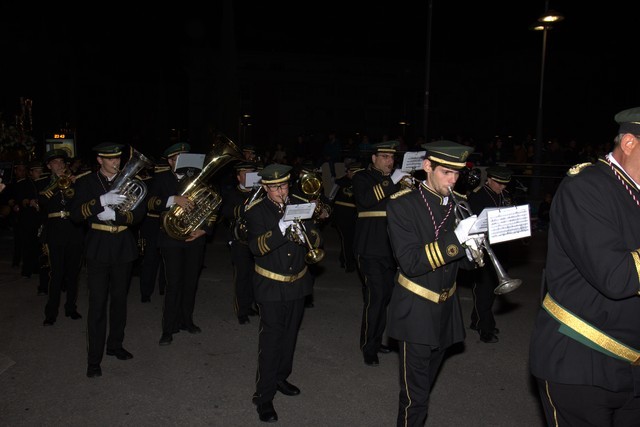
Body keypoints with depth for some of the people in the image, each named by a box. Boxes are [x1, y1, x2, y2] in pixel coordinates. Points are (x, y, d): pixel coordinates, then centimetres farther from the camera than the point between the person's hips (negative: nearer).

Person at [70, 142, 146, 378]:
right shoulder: (86, 182, 1)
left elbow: (139, 213, -3)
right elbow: (75, 213, -11)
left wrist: (114, 214, -20)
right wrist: (102, 201, -25)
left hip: (124, 248, 3)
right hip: (98, 249, -3)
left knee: (119, 300, 13)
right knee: (97, 304, -4)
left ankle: (115, 345, 30)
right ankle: (94, 359, 3)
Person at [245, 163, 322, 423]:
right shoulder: (256, 211, -8)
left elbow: (316, 241, -2)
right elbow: (256, 247, -22)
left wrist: (304, 232, -24)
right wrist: (280, 229, -36)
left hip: (297, 284, 5)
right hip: (271, 287, -4)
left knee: (289, 336, 17)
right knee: (270, 340, -4)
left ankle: (280, 378, 36)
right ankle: (263, 396, 7)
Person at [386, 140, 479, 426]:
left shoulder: (459, 204, 1)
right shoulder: (403, 205, -14)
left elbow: (463, 263, 5)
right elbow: (411, 263, -23)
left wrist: (471, 249, -19)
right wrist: (455, 237, -32)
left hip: (446, 309, 5)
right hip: (416, 312, -5)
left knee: (425, 384, 22)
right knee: (415, 394, 1)